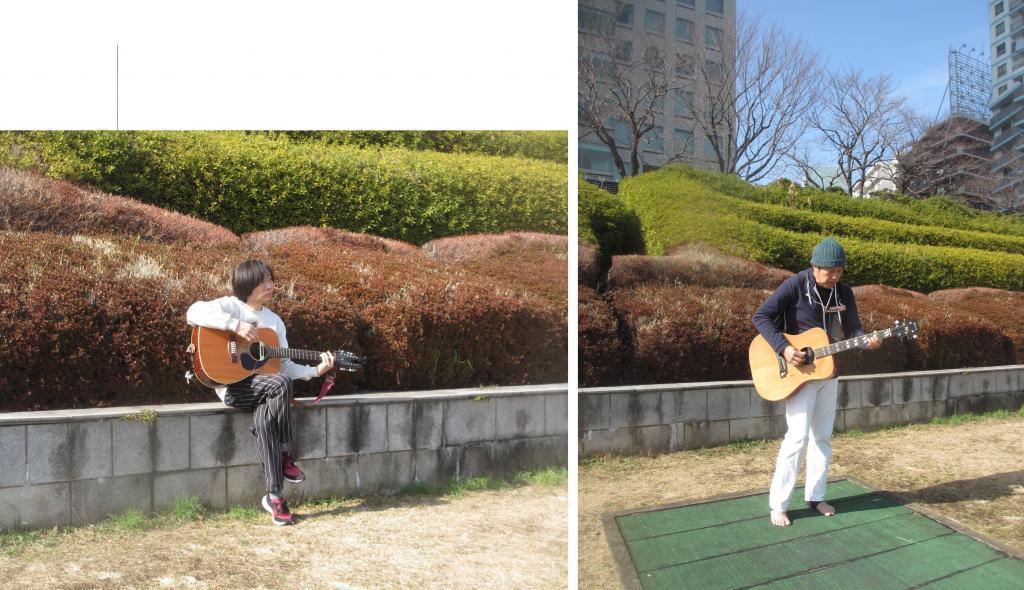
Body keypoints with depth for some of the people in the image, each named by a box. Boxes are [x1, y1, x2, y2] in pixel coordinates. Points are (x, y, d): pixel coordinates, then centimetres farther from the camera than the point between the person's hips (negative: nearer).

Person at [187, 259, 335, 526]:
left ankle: (273, 495, -19)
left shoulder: (274, 321, 15)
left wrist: (315, 371, -3)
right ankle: (284, 455, -17)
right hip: (231, 385, -5)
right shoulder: (231, 306, -2)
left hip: (262, 389, 5)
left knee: (265, 419, -29)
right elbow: (194, 312, -23)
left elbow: (284, 365, 11)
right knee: (281, 384, -33)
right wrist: (236, 325, -27)